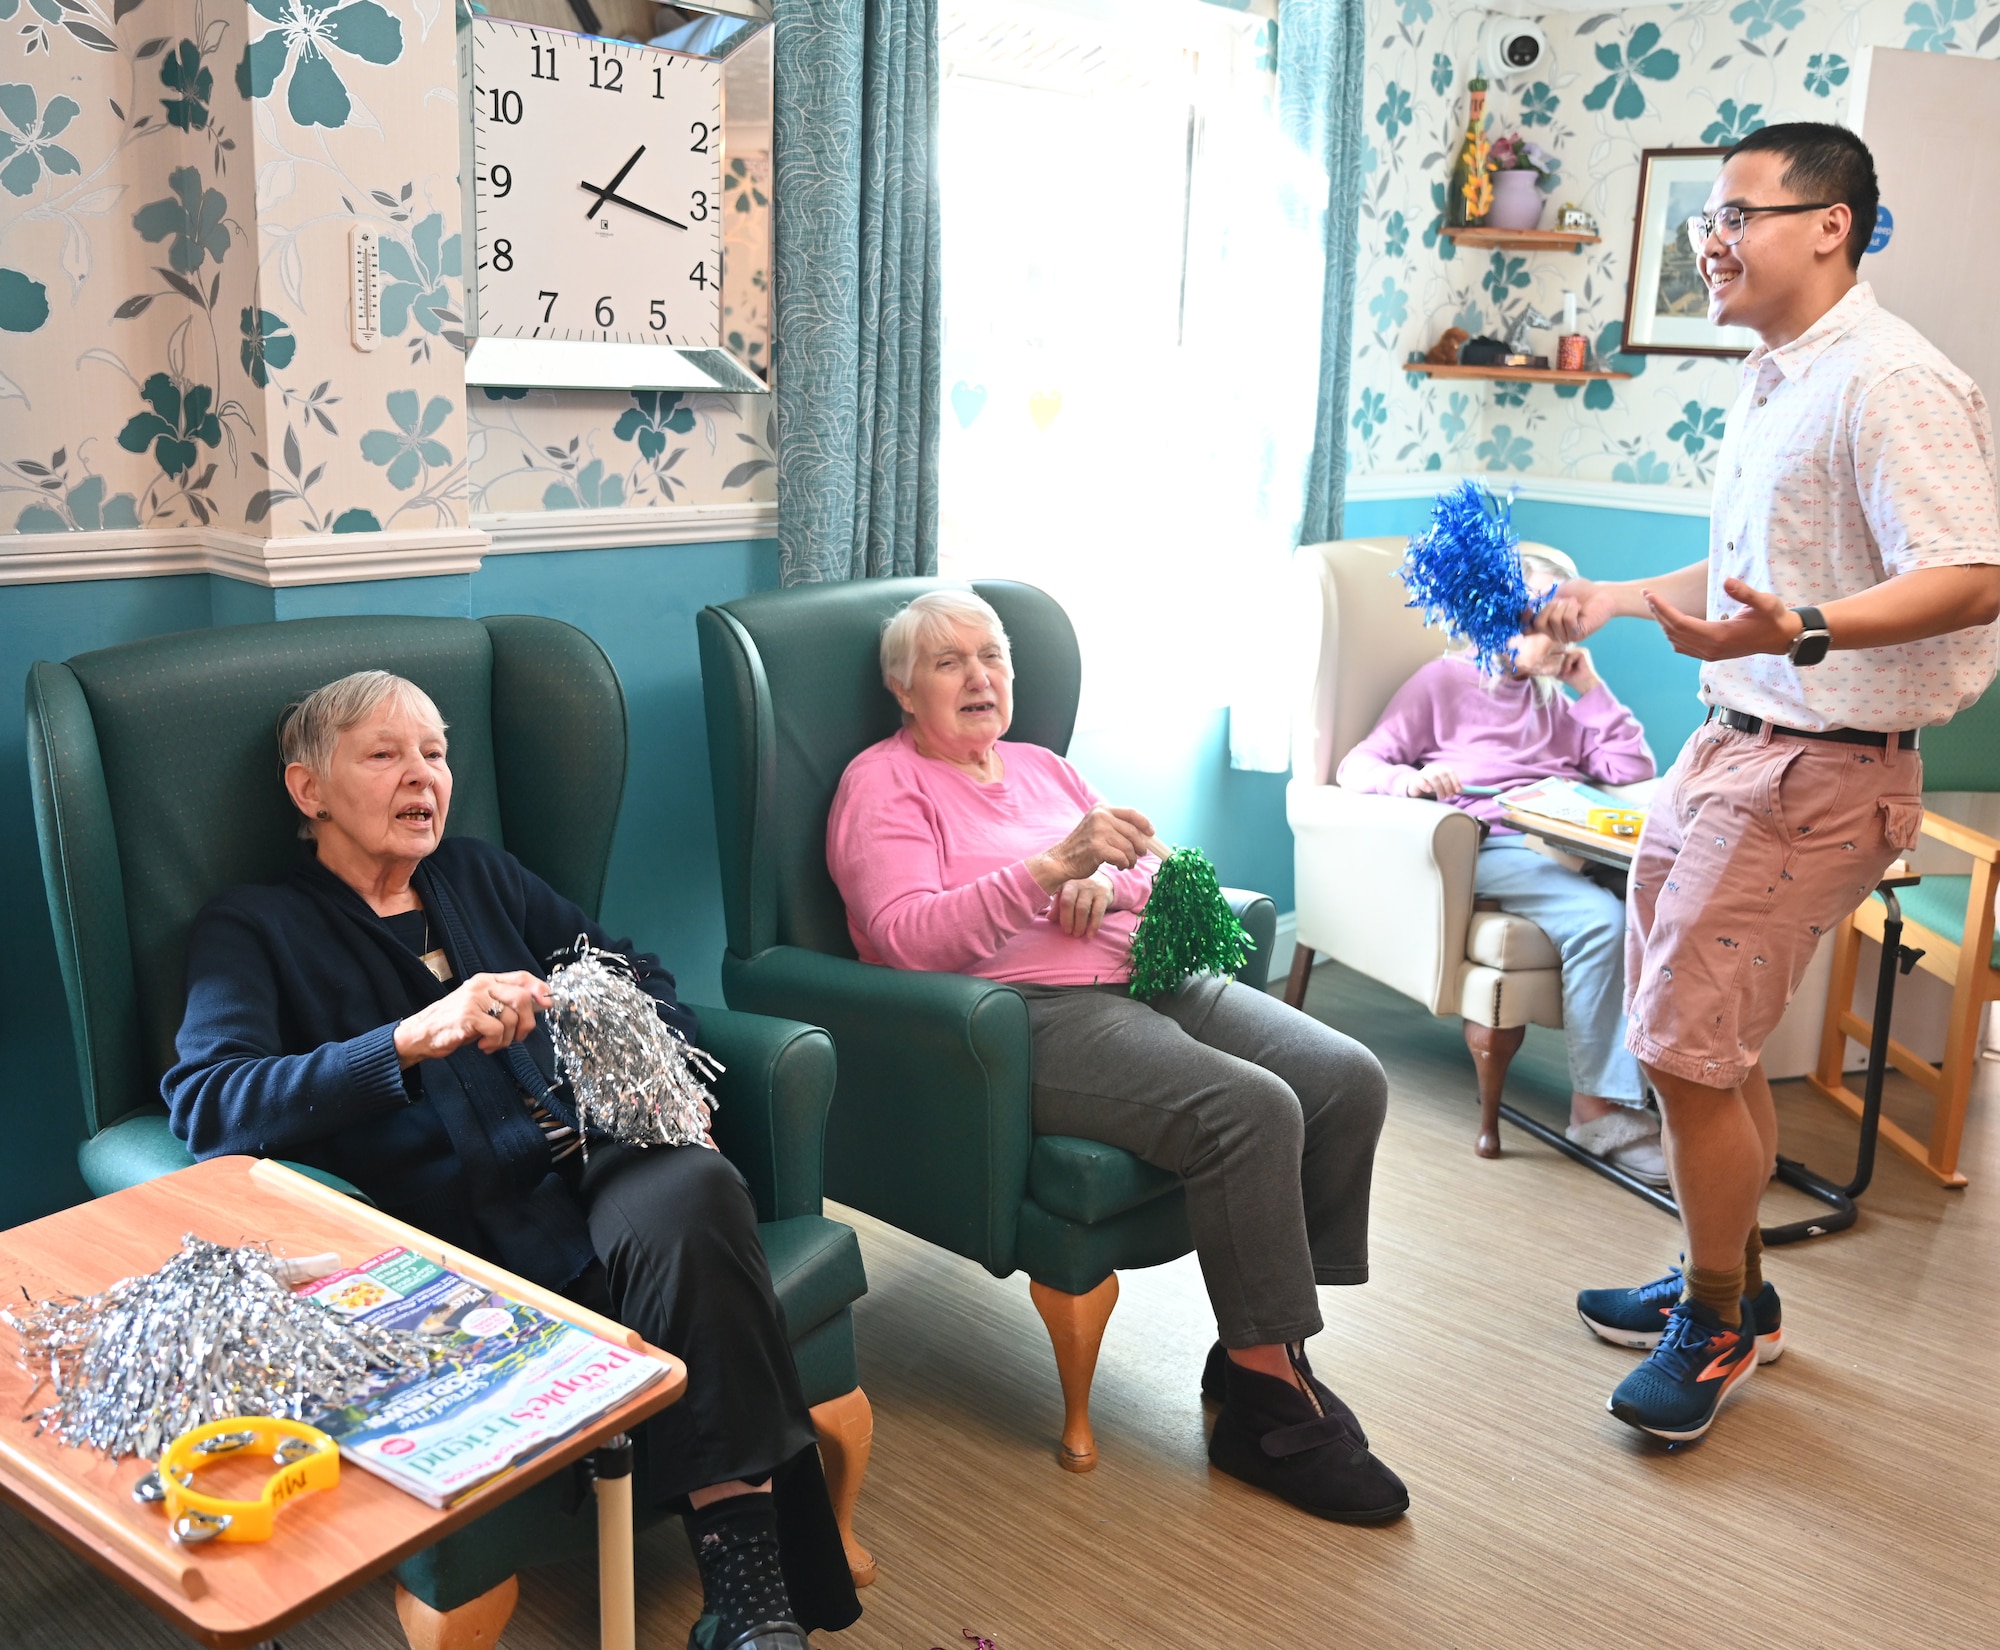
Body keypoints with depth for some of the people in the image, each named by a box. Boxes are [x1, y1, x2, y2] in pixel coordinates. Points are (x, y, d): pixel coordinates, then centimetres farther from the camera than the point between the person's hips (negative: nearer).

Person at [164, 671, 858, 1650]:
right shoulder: (255, 928, 9)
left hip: (588, 1162, 4)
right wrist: (413, 1039, -23)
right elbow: (204, 1101, -9)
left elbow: (639, 978, 26)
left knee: (693, 1188, -32)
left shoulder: (482, 876, 25)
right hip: (455, 1227, -4)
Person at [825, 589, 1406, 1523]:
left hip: (1153, 980, 8)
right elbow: (909, 941, -14)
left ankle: (1259, 1346, 0)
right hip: (1029, 1018, -8)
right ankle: (1268, 1409, -14)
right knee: (1251, 1111, -29)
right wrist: (1056, 865, -22)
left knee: (1349, 1080, -12)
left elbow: (1157, 875, 23)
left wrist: (1108, 882, -2)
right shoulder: (883, 784, 3)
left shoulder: (1042, 767, 25)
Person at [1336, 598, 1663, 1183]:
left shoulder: (1551, 698, 31)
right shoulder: (1445, 680, 13)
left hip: (1568, 843, 5)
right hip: (1491, 846, -5)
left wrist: (1590, 687, 21)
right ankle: (1600, 1105, -26)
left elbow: (1633, 768, 25)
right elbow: (1356, 767, 4)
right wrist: (1411, 779, -19)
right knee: (1600, 918, -33)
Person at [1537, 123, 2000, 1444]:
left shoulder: (1892, 385, -17)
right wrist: (1623, 597, 26)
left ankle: (1720, 1325, 15)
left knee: (1691, 1050, -6)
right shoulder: (1775, 382, 14)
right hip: (1731, 743, 10)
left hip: (1817, 773, -9)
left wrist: (1801, 631, -40)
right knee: (1701, 1038, 16)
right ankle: (1725, 1285, 33)